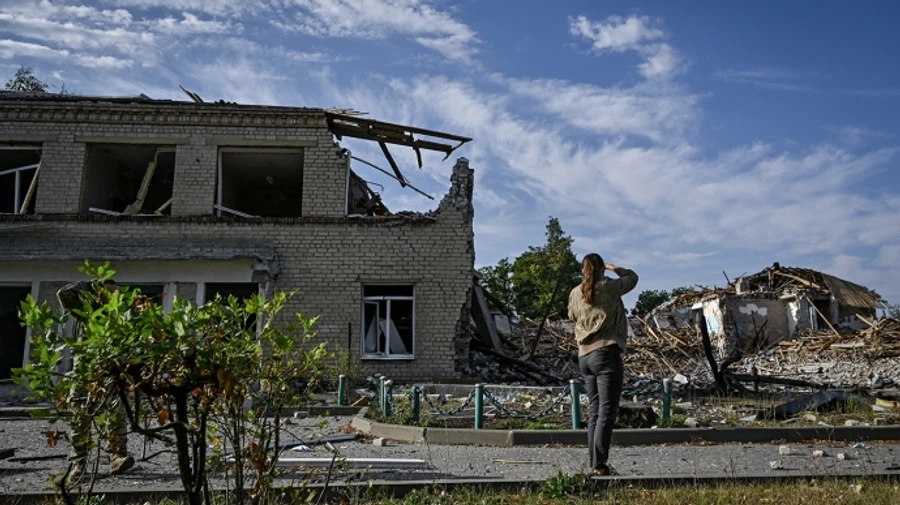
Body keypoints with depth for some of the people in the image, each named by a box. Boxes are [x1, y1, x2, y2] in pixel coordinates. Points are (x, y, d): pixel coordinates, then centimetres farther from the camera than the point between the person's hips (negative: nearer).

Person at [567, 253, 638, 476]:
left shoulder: (575, 294, 5)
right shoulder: (609, 288, -8)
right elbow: (632, 277, 10)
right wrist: (616, 269, 28)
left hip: (584, 356, 6)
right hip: (607, 354, -6)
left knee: (594, 411, 11)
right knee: (606, 412, -4)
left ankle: (595, 463, 12)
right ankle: (599, 464, -8)